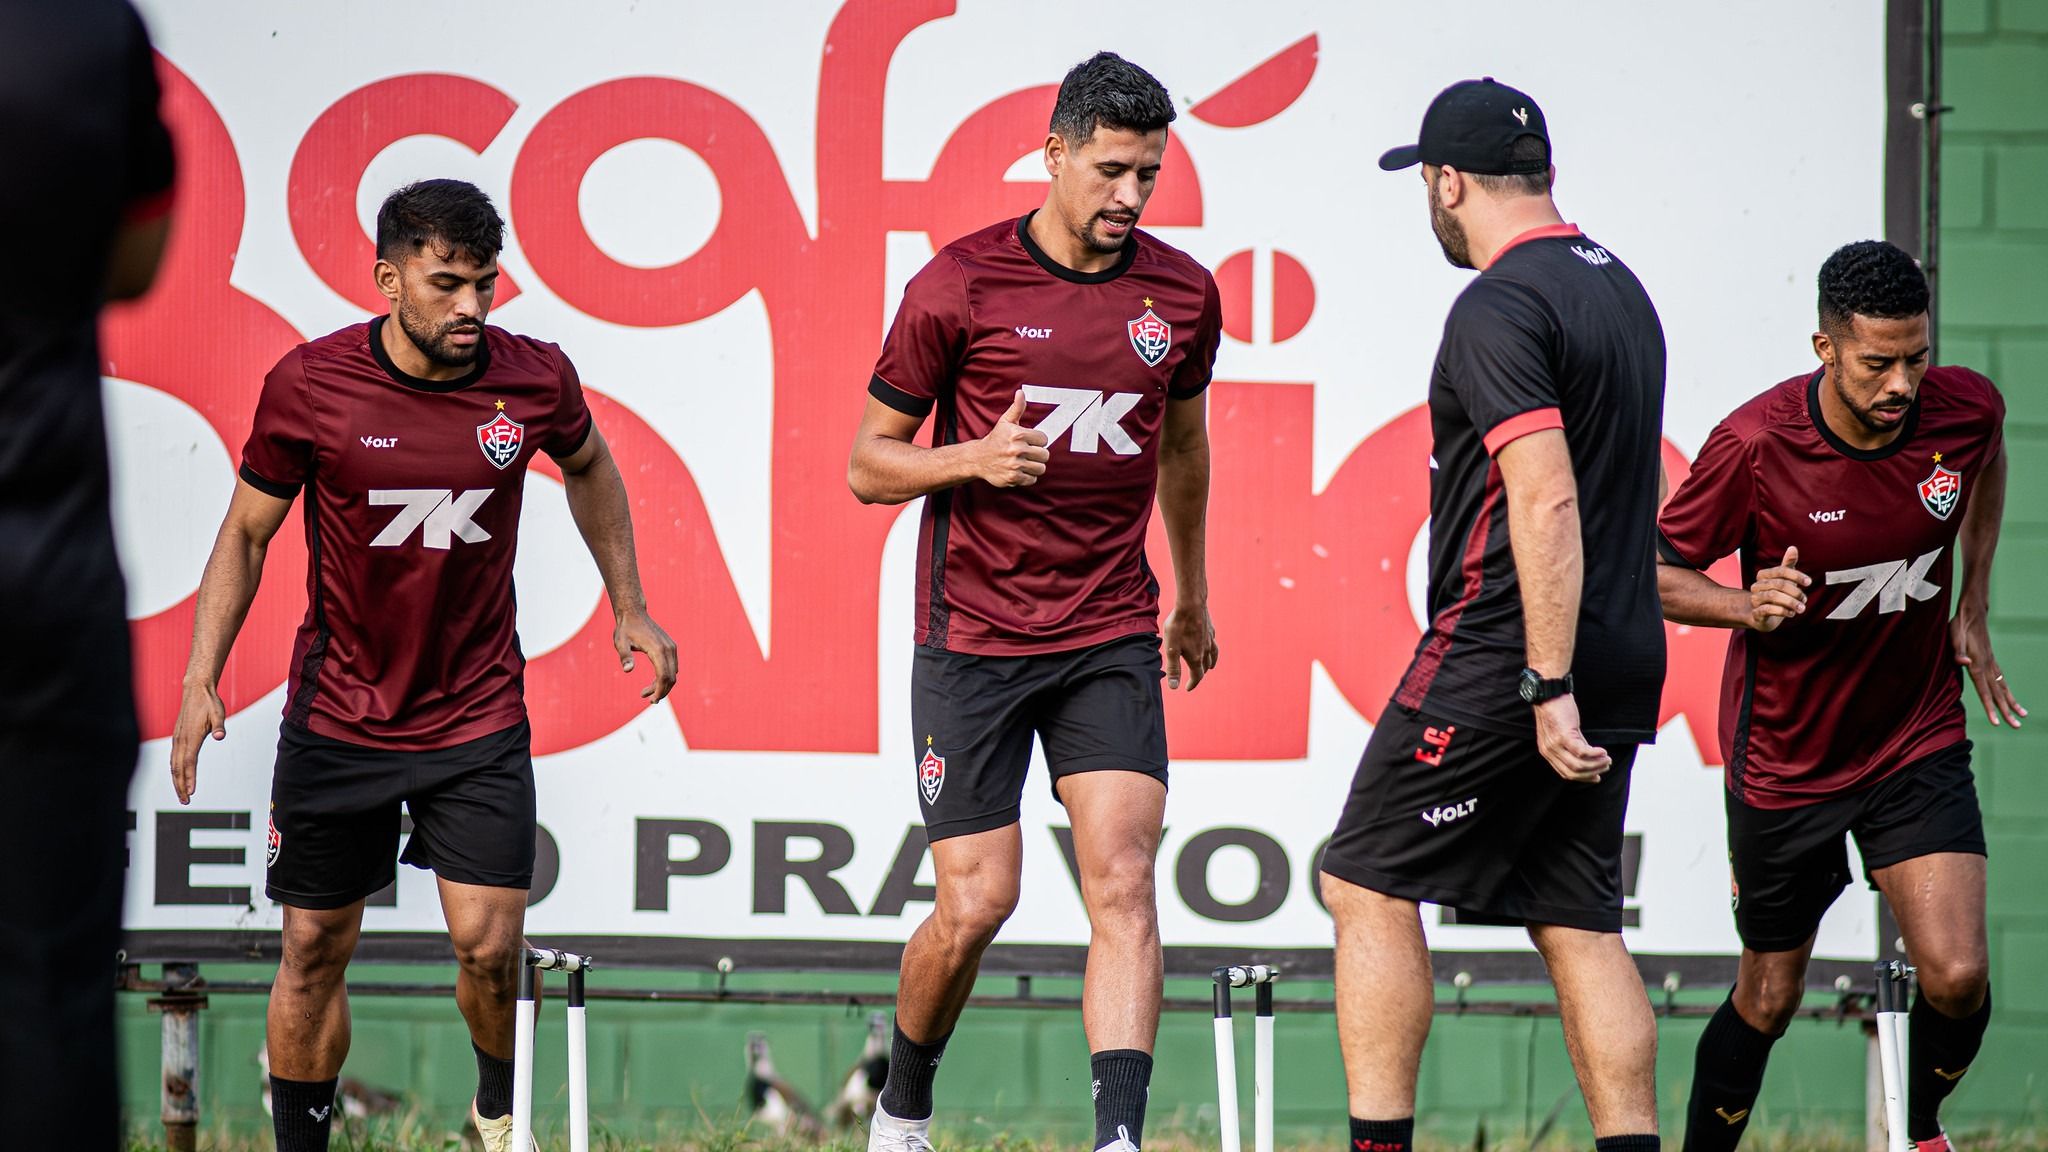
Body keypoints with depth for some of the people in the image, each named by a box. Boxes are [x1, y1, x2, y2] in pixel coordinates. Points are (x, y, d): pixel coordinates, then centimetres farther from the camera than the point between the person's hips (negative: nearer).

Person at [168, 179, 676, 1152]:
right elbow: (246, 532, -1)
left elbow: (588, 467, 16)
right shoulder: (310, 386, -13)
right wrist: (201, 680, -8)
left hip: (479, 718, 1)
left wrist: (629, 608, 17)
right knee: (314, 952, 4)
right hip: (335, 721, -1)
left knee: (490, 949, -6)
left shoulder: (534, 379, -8)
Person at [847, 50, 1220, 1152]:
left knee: (1123, 884, -14)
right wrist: (972, 458, -21)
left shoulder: (1181, 293, 5)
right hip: (972, 637, -3)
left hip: (1112, 636, 3)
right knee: (976, 903, -3)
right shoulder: (959, 285, -7)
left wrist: (1192, 591, 33)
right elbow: (869, 462, -1)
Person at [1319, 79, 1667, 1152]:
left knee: (1368, 886, 0)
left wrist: (1548, 688, -25)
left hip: (1505, 660, -8)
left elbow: (1546, 501, -23)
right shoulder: (1620, 288, 16)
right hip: (1623, 660, 8)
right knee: (1578, 924, 8)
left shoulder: (1499, 308, -14)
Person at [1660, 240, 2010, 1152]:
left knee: (1957, 976, -14)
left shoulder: (1964, 409, -12)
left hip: (1919, 742, 2)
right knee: (1768, 999, 9)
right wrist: (1748, 607, -30)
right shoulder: (1755, 444, -22)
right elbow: (1658, 572, -10)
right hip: (1784, 759, -2)